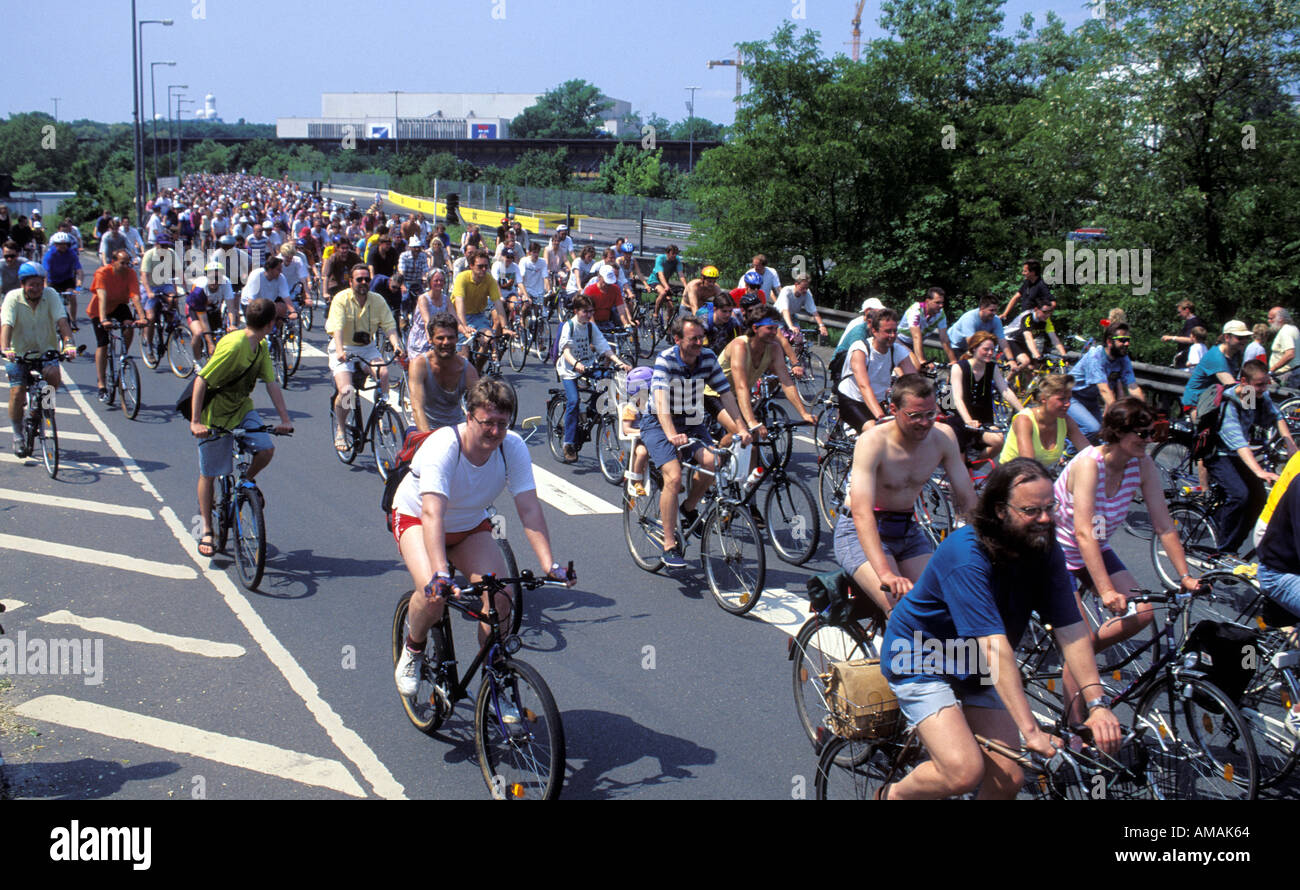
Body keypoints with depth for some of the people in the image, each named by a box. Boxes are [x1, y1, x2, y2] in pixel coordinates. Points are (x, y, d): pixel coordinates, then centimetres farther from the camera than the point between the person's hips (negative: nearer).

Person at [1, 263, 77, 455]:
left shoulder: (51, 295, -10)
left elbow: (61, 320, -20)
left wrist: (69, 342, -38)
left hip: (46, 351, 1)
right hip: (19, 353, -1)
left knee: (53, 374, -29)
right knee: (17, 392, -11)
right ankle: (18, 435, 9)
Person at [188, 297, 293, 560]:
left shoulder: (261, 347, -3)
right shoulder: (233, 345, -27)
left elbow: (271, 384, -1)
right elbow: (201, 380, -26)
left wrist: (285, 418, -10)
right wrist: (195, 421, -29)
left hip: (242, 409, 6)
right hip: (215, 414, -6)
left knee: (266, 449, -16)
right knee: (209, 473, 4)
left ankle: (247, 481, 17)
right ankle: (206, 529, 19)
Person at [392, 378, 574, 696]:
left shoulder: (513, 447, -23)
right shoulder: (443, 446, -34)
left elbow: (530, 509, -27)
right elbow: (433, 513, -45)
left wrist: (550, 565, -39)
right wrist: (440, 574, -58)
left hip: (471, 526, 4)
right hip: (415, 518, -4)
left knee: (500, 596, -18)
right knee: (434, 593, -30)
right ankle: (413, 650, 3)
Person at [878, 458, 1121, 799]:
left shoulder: (1046, 551, -10)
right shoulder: (967, 556, -31)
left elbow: (1072, 630, -13)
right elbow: (995, 647, -37)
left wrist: (1097, 705, -25)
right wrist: (1030, 730, -41)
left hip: (975, 669, 7)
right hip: (921, 661, -7)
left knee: (1008, 779, -4)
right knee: (965, 773, -21)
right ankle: (894, 794, 7)